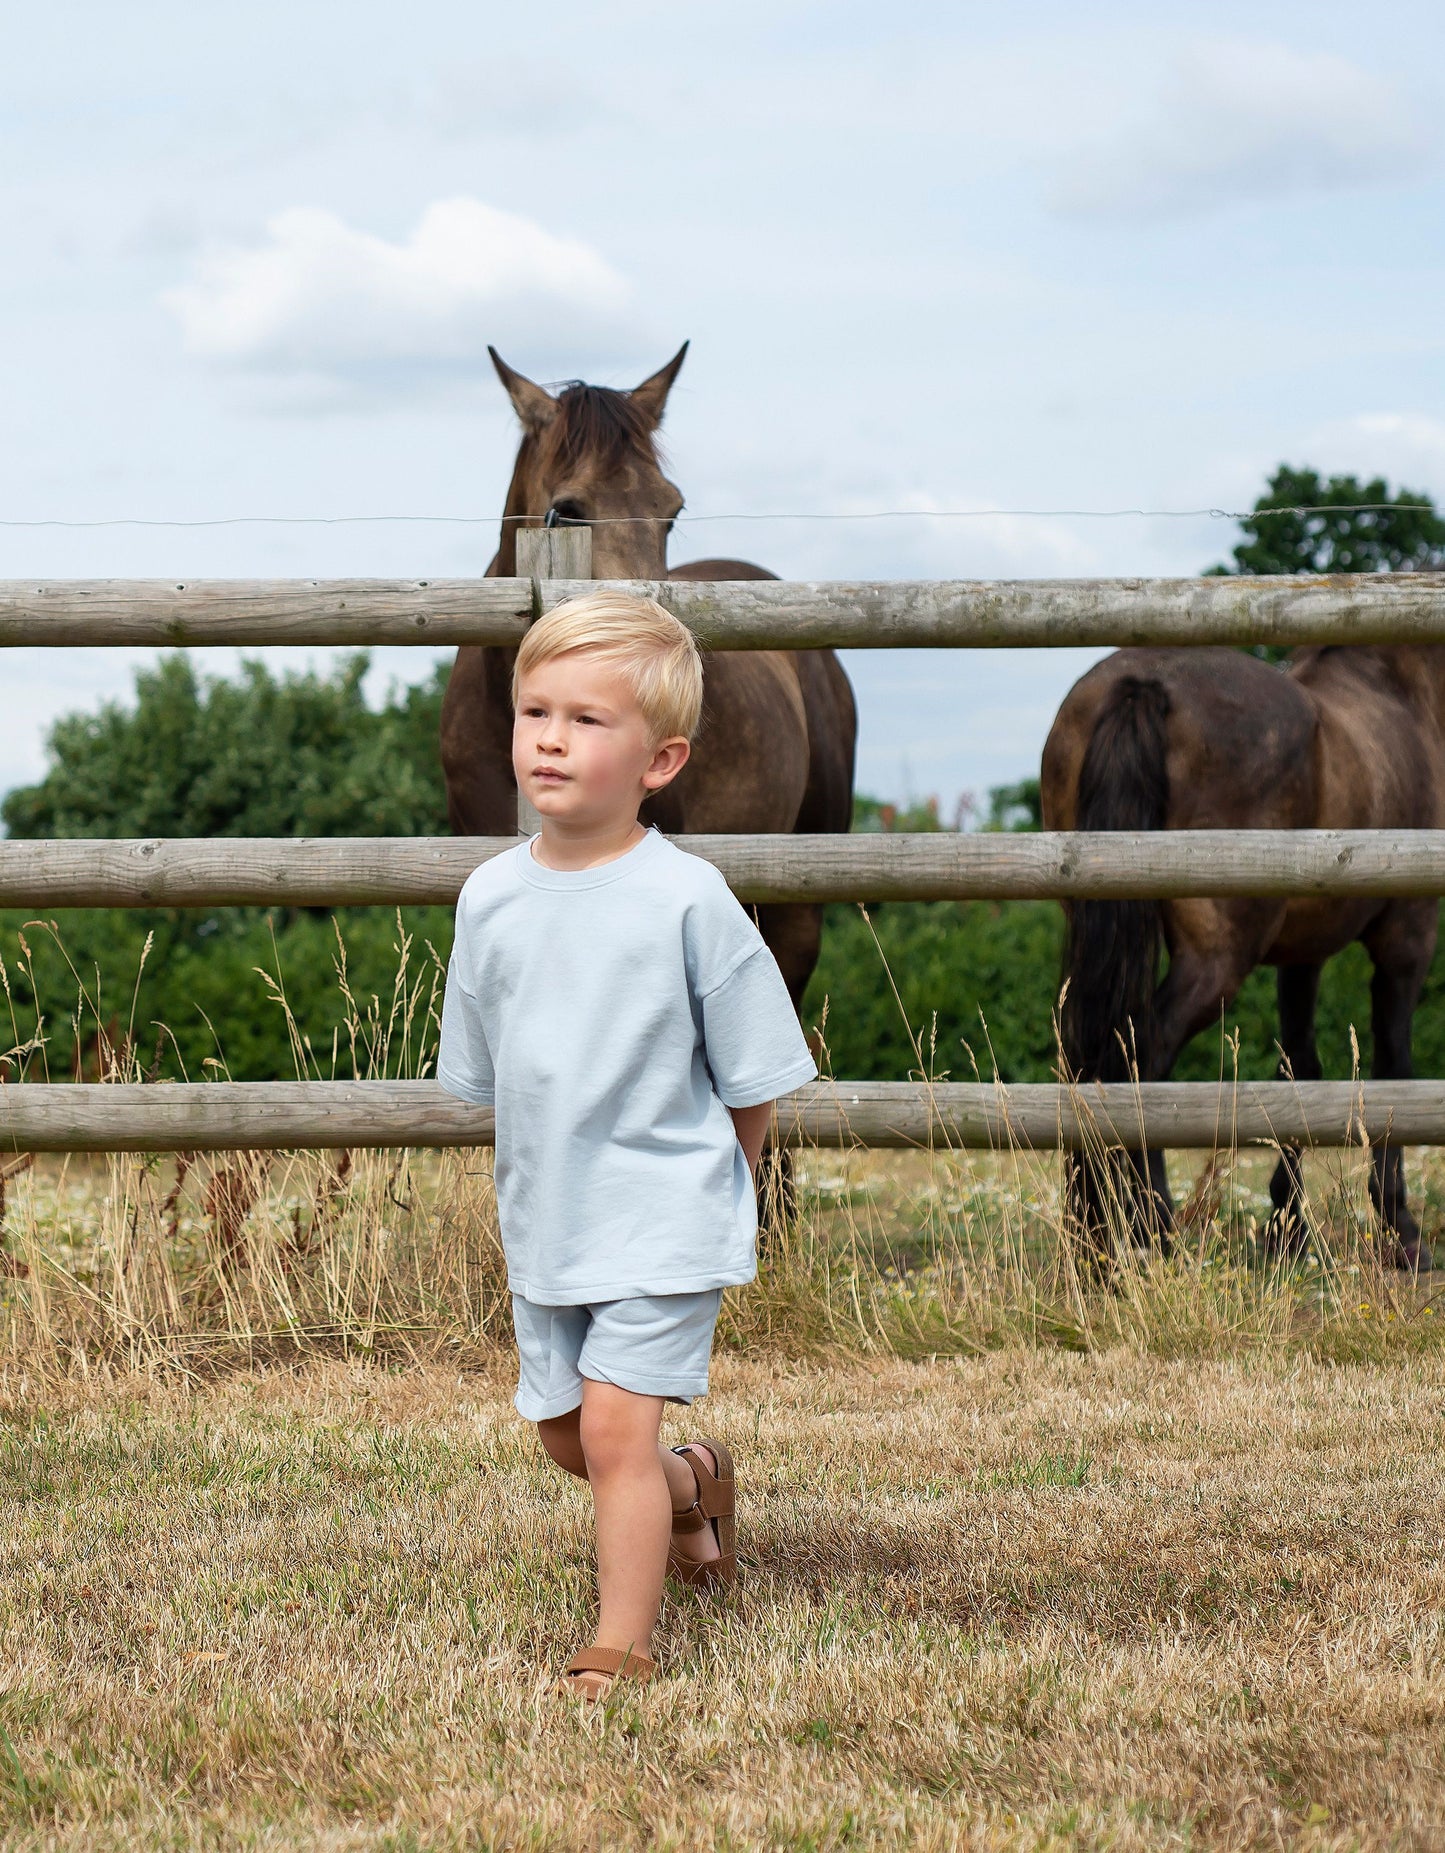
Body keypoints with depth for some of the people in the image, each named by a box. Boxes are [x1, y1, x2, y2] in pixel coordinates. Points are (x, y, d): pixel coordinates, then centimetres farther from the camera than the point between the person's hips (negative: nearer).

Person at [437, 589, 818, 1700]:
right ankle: (695, 1484, 45)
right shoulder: (492, 898, 0)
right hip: (544, 1221, 6)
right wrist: (544, 1181, 13)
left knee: (614, 1422, -13)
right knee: (561, 1434, 16)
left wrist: (700, 1191, 3)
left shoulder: (687, 899, -14)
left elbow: (754, 1085, -6)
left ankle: (623, 1647, -1)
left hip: (664, 1220, -6)